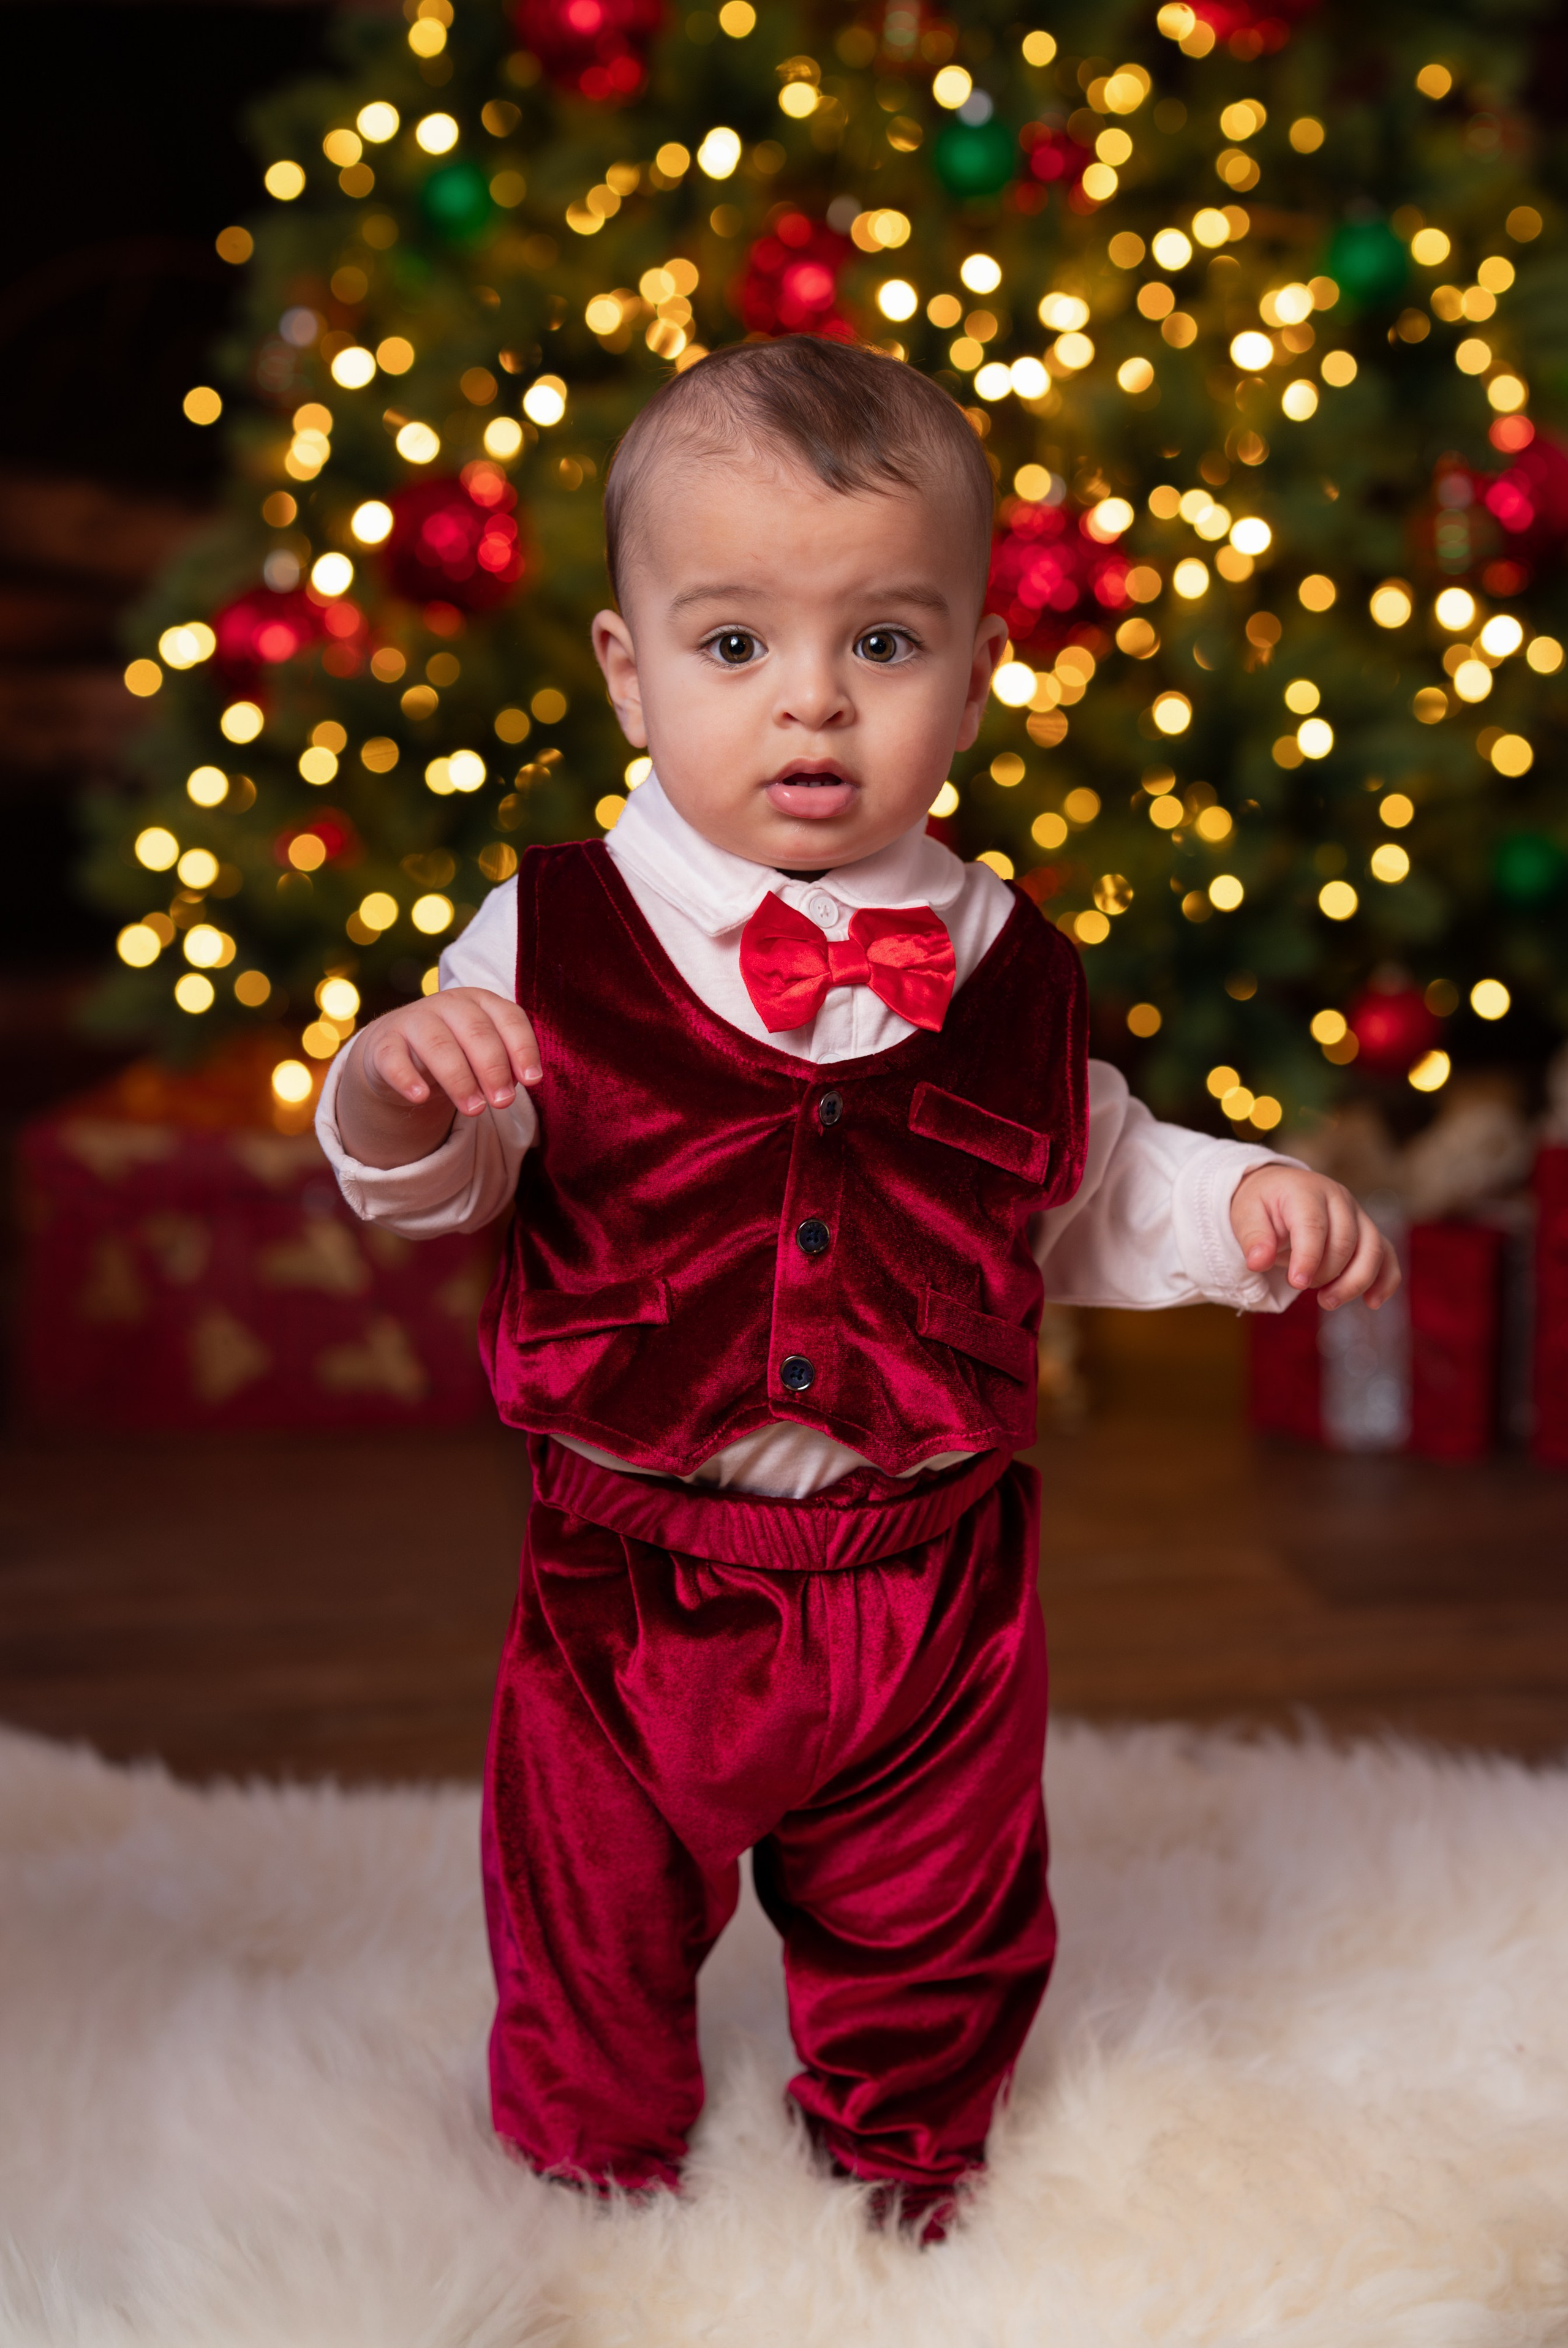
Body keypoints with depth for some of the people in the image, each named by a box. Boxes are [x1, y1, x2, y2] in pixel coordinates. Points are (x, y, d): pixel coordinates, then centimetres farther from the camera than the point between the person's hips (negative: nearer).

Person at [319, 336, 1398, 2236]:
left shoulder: (1001, 973, -6)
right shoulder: (553, 943, -12)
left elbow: (1092, 1201, 9)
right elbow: (433, 1186, -7)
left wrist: (1249, 1206, -8)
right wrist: (395, 1098, -29)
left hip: (927, 1579, 2)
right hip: (636, 1568, -1)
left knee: (929, 1909, 22)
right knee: (591, 1906, 18)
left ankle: (904, 2140, 52)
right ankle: (598, 2144, 49)